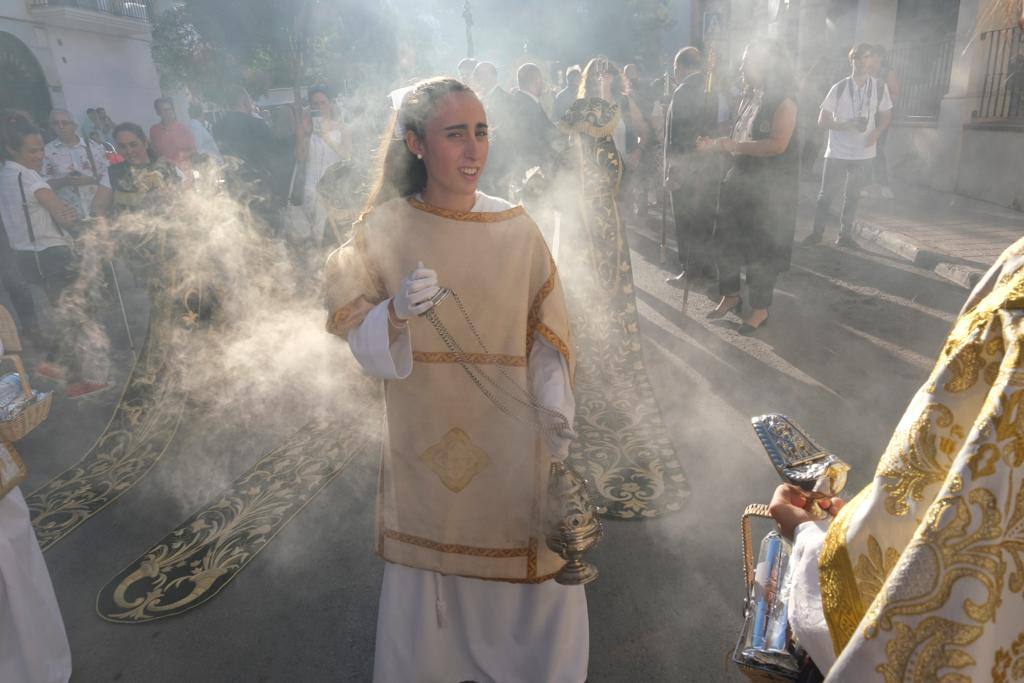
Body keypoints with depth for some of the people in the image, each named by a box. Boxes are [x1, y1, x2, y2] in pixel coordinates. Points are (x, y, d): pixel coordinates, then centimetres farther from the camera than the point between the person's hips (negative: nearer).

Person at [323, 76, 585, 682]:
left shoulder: (516, 229, -5)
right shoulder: (384, 229, -6)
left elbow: (546, 337, -3)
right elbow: (364, 345, -5)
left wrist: (557, 418, -14)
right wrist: (396, 314, -25)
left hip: (509, 439, 0)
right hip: (426, 442, 0)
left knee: (520, 559, 10)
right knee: (432, 562, 14)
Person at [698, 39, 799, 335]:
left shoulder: (783, 101, -12)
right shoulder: (749, 99, 11)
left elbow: (778, 144, -24)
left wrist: (731, 144, -21)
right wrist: (715, 145, -1)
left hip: (771, 188, -7)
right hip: (739, 181, 7)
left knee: (761, 250, 3)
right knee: (725, 242, 11)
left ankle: (760, 309, 19)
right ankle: (730, 296, 31)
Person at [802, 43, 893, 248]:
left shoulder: (879, 87, -1)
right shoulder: (839, 88, -7)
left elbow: (886, 115, 11)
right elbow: (822, 120, -5)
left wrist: (876, 132, -9)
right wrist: (844, 126, -21)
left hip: (864, 153, 2)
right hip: (837, 152, -2)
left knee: (853, 195, 11)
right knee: (826, 194, 3)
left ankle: (845, 235, 20)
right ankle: (817, 232, 16)